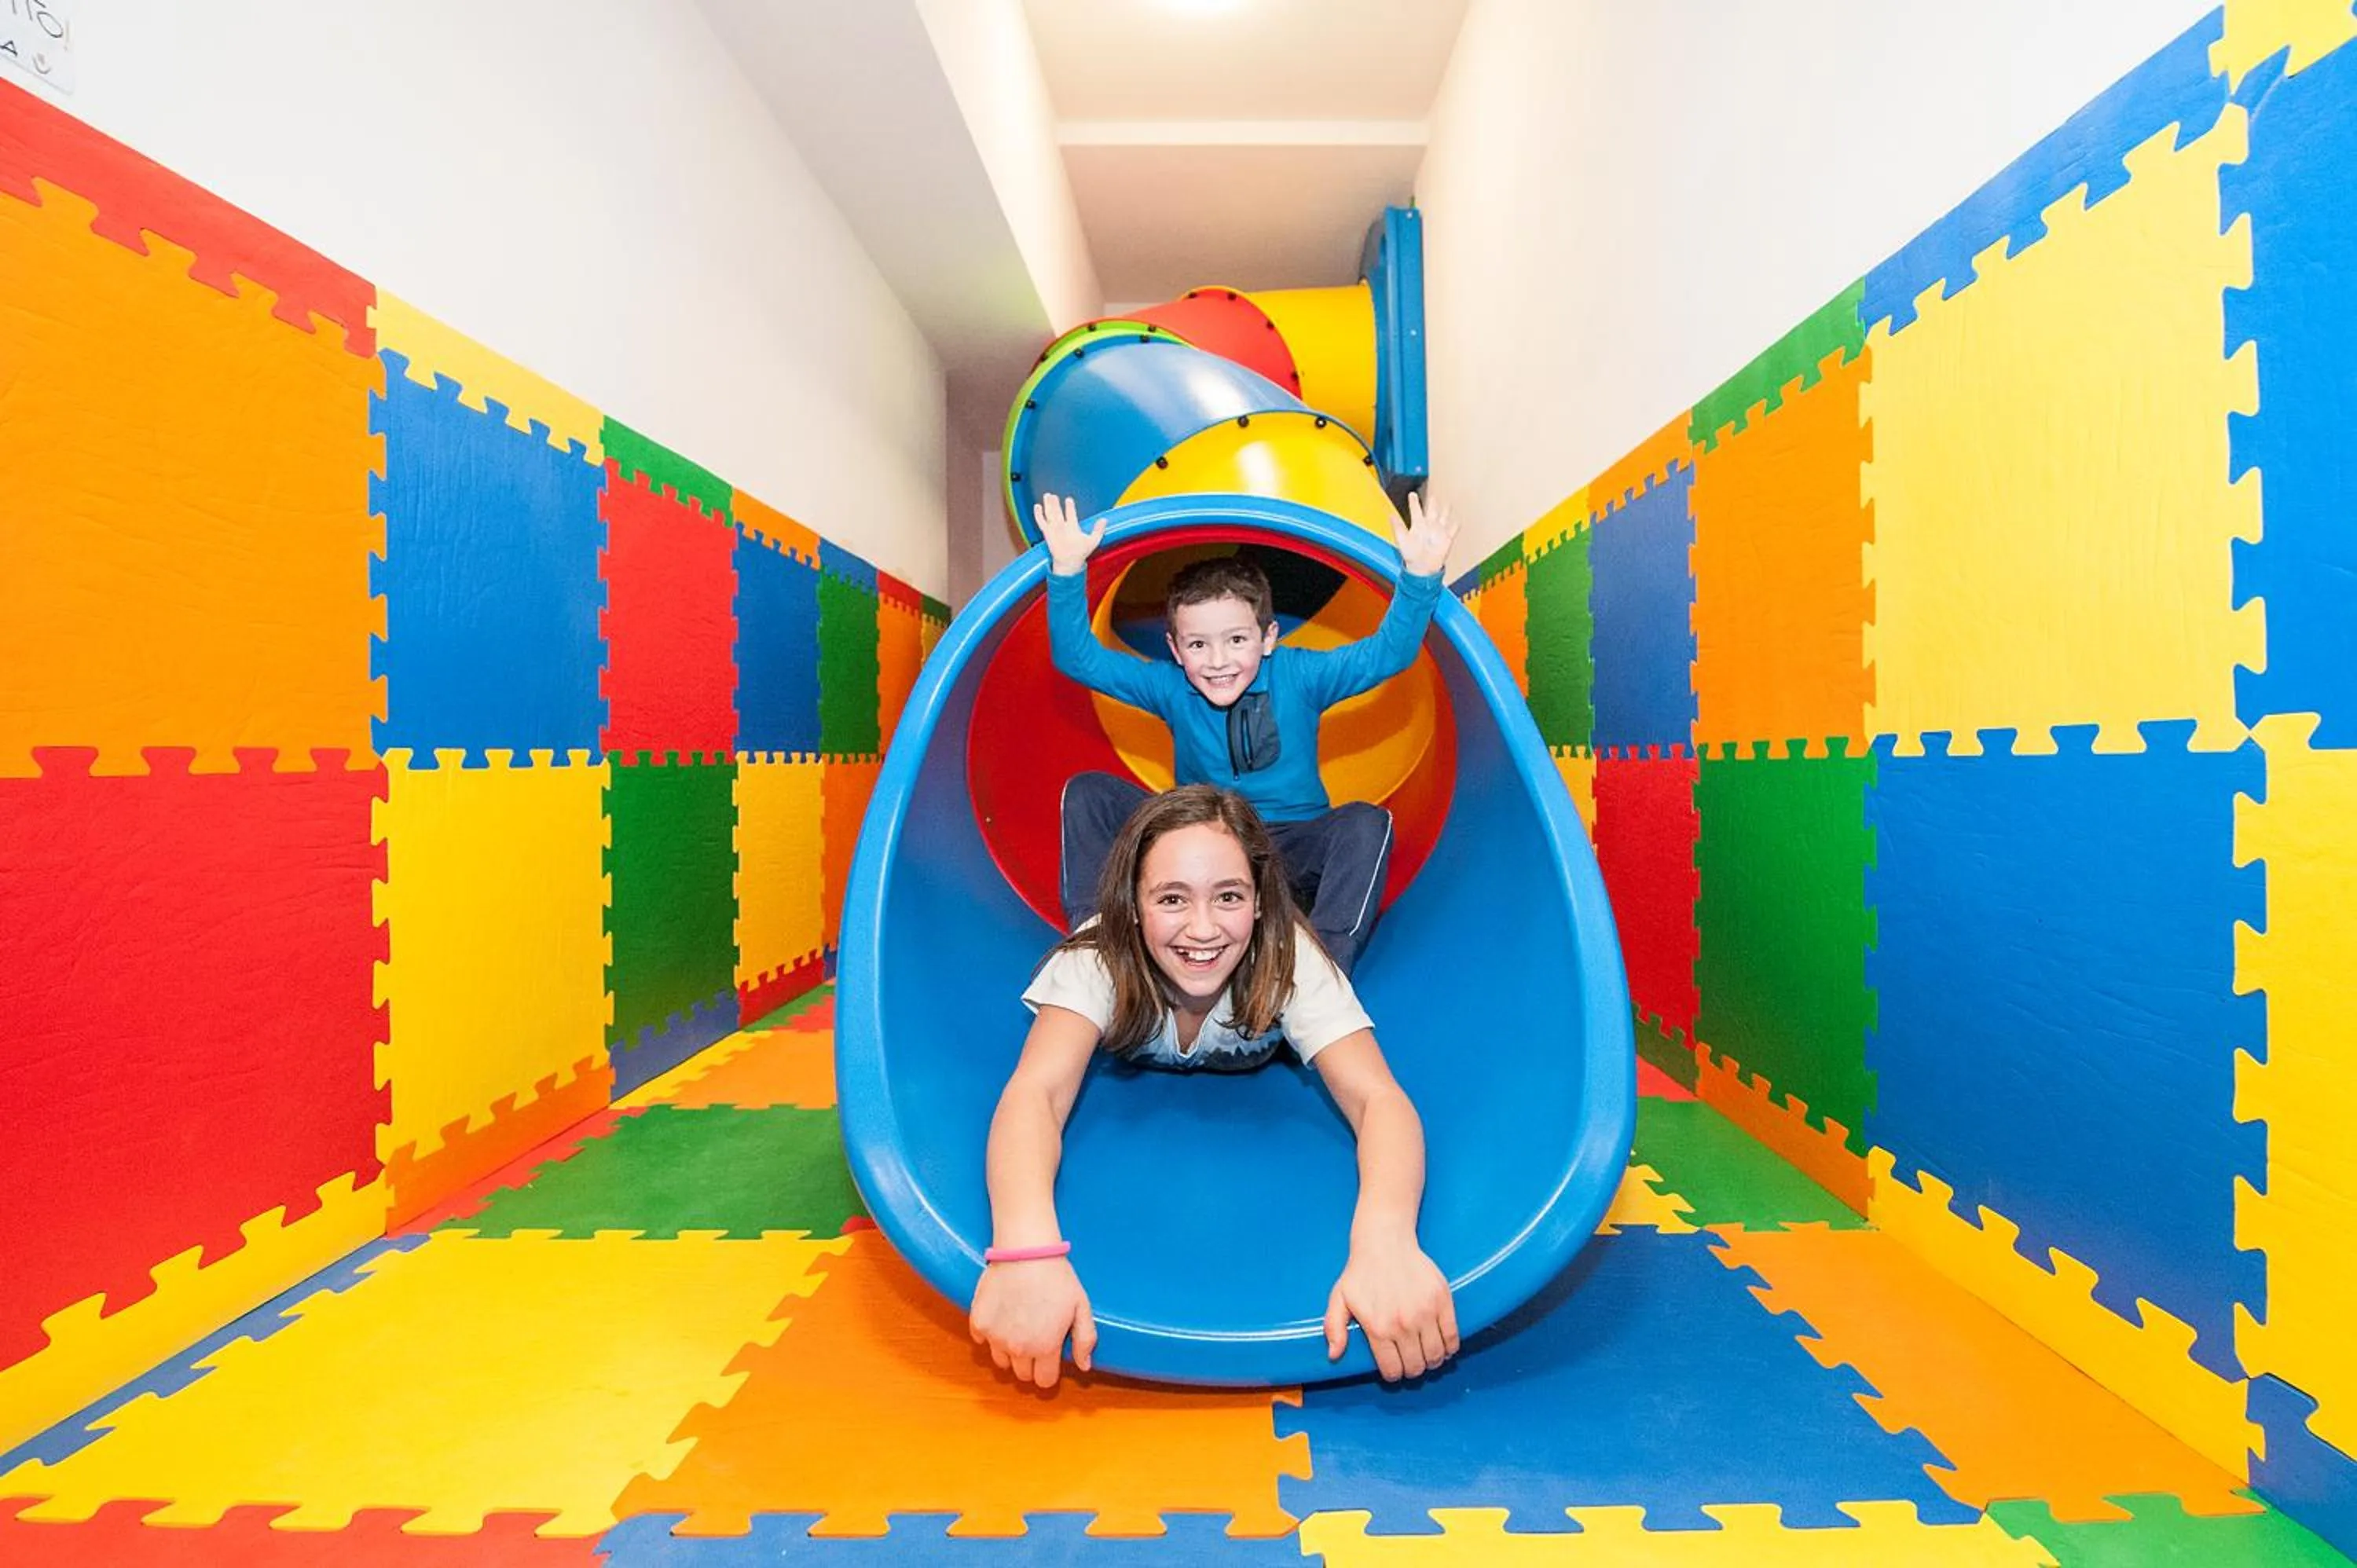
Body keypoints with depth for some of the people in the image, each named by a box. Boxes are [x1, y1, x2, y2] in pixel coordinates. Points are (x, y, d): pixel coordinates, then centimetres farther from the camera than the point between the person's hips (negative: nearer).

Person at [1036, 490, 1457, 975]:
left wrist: (1420, 576, -33)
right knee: (1087, 793, -14)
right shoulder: (1171, 687, -4)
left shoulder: (1298, 677, -8)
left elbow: (1388, 653, -16)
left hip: (1291, 855, -1)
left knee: (1367, 823, -32)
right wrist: (1067, 571, -22)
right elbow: (1079, 658, -8)